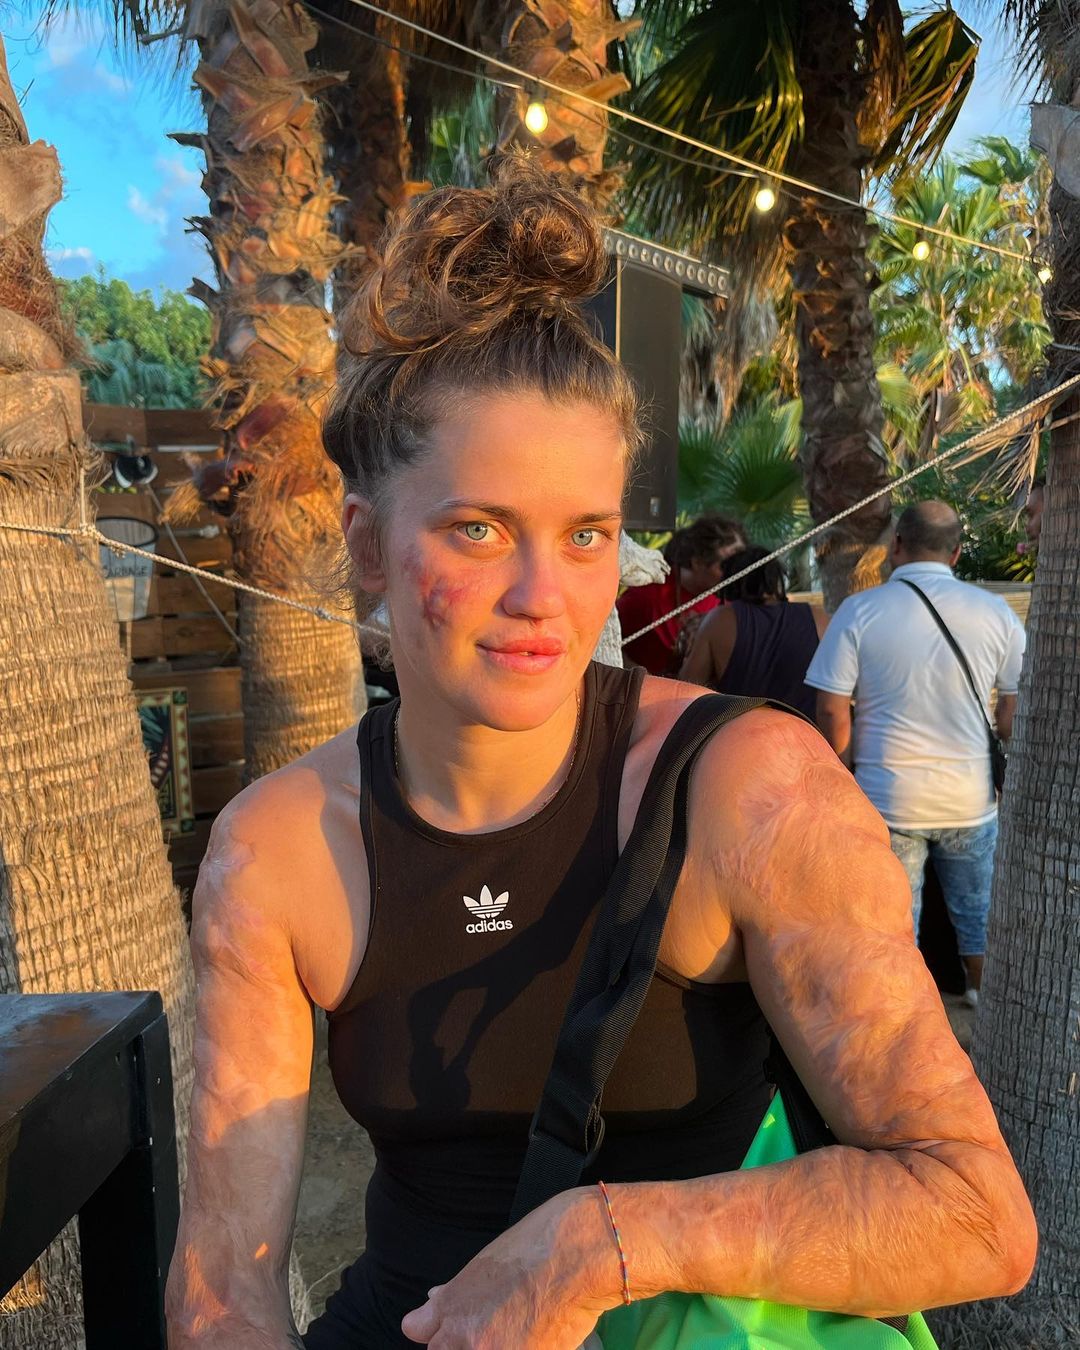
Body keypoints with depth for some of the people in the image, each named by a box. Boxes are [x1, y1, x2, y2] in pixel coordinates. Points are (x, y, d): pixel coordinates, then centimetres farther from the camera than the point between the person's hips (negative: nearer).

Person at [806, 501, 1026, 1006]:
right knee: (978, 917, 21)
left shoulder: (858, 611, -9)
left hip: (888, 797, -2)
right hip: (971, 797, 2)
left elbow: (832, 711, -10)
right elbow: (1014, 708, 3)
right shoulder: (995, 612, -2)